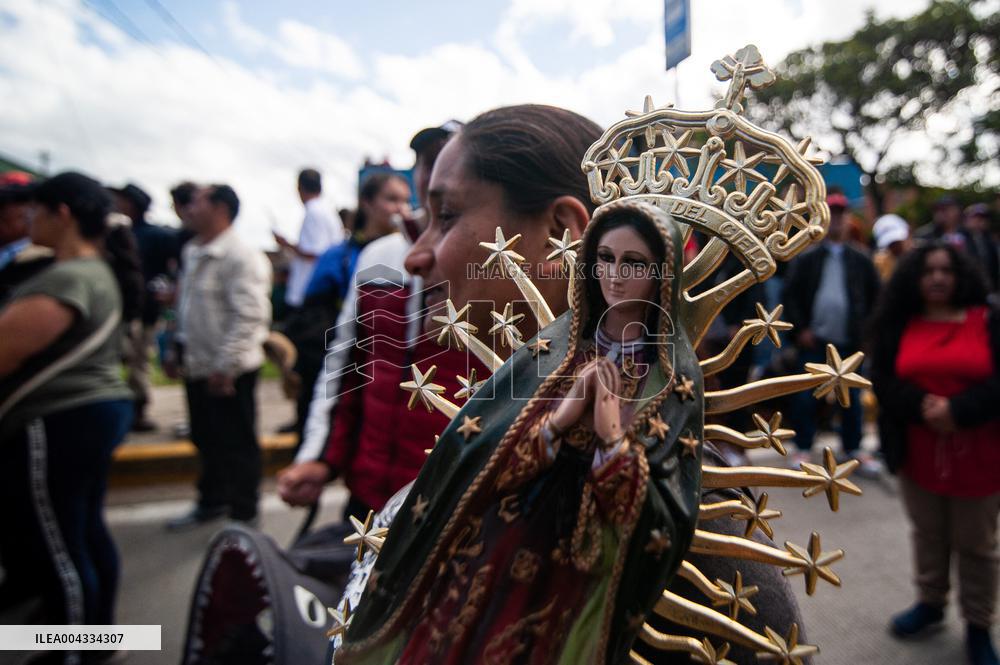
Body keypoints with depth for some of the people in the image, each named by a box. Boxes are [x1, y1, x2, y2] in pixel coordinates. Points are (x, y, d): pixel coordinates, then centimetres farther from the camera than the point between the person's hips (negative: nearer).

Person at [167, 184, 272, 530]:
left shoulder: (241, 257, -17)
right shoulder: (193, 252, 13)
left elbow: (249, 316, -23)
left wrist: (225, 365, -22)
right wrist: (181, 346, 19)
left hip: (229, 371, -9)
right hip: (198, 365, 9)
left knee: (238, 444, 5)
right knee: (207, 440, 22)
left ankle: (243, 514, 21)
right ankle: (211, 501, 41)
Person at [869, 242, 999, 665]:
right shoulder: (899, 325, 3)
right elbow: (883, 378, -5)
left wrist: (957, 410, -22)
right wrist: (921, 408, -20)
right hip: (918, 451, 2)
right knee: (928, 535, 17)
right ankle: (929, 603, 36)